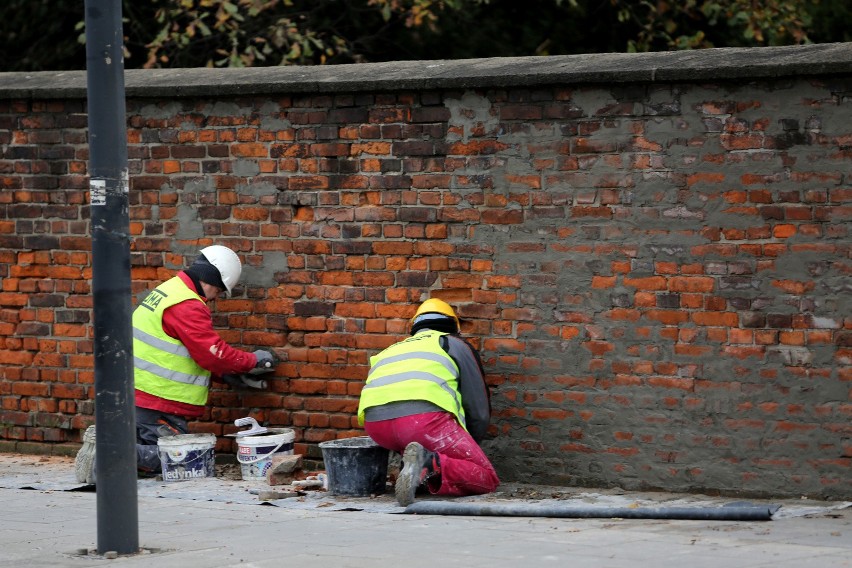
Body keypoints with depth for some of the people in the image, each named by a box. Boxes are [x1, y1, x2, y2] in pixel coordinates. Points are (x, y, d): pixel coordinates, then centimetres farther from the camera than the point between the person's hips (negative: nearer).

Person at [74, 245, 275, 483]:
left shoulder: (167, 291, 17)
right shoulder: (187, 307, -17)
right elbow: (214, 354, -17)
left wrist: (228, 374, 14)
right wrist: (254, 360, -2)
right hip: (158, 405, -10)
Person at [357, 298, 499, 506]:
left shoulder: (392, 349, 38)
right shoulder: (455, 344, 25)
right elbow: (480, 411, 21)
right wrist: (463, 451, 38)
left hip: (375, 426, 5)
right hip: (424, 417, -5)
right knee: (486, 479, 2)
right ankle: (431, 466, -26)